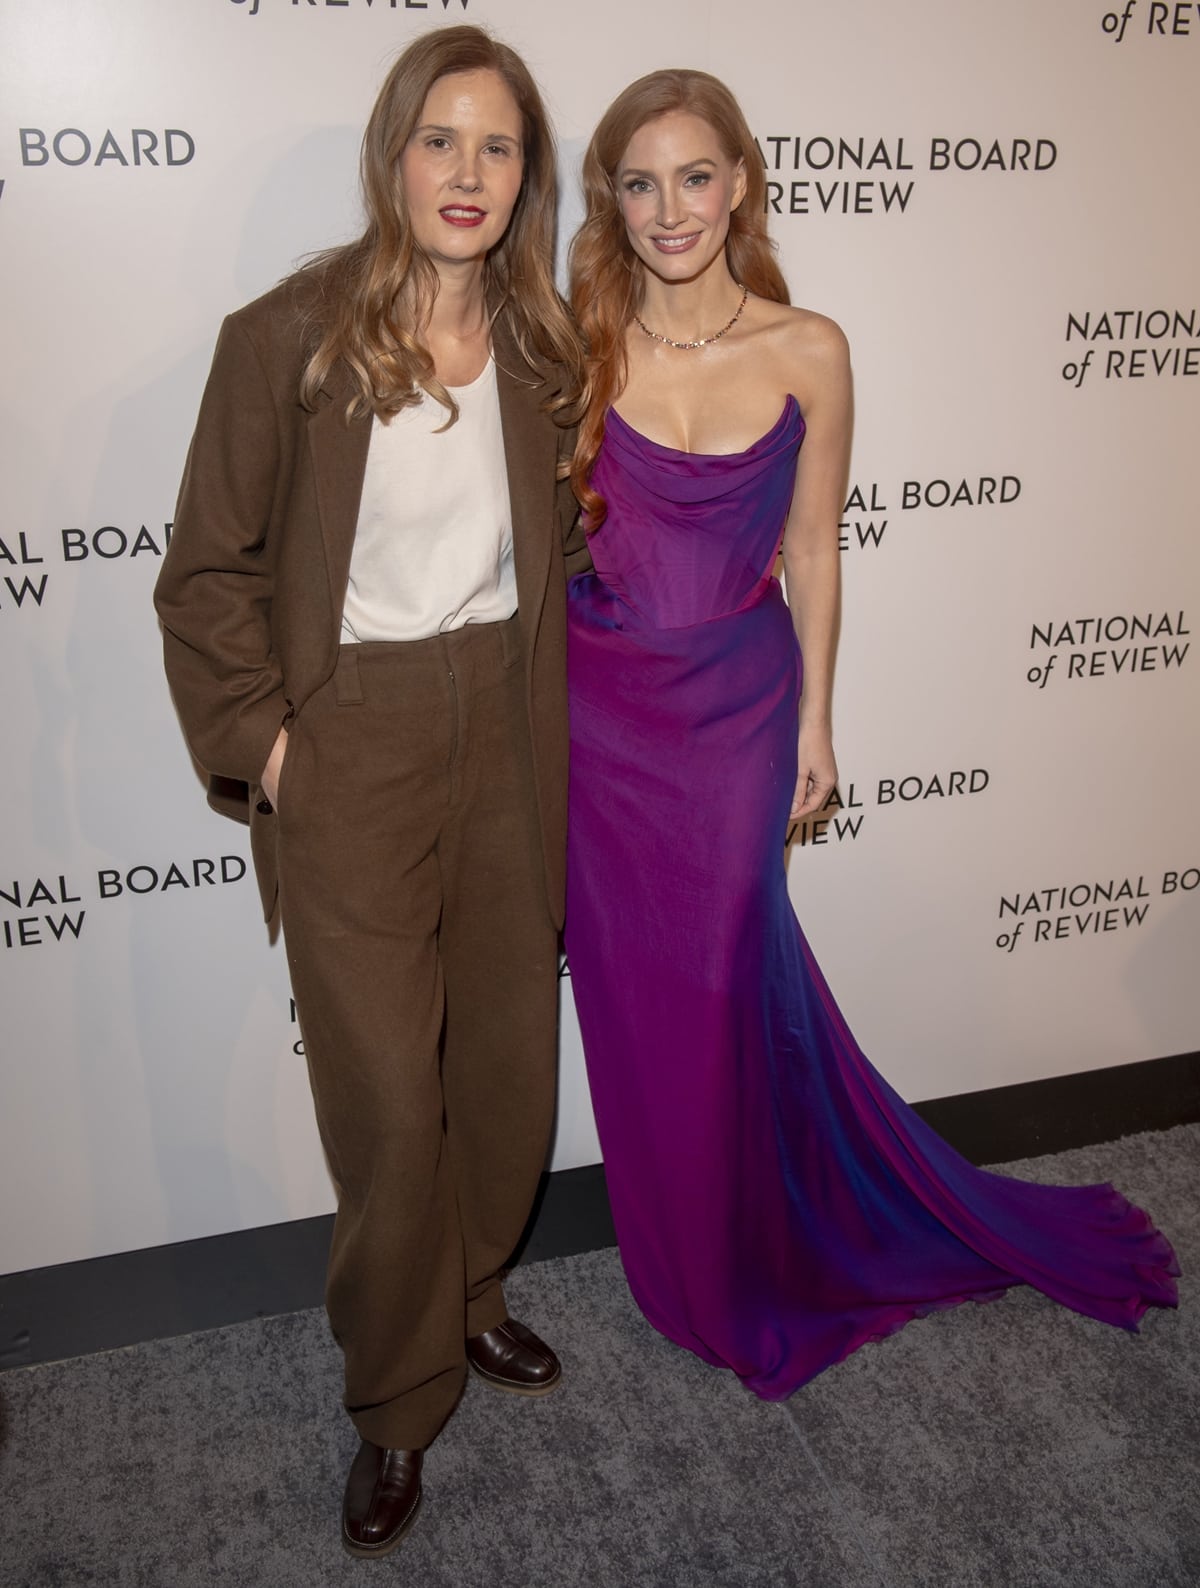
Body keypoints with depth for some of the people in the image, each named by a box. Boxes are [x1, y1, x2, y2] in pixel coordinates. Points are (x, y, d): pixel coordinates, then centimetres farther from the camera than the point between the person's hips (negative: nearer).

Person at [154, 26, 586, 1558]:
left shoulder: (539, 346, 6)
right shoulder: (287, 337, -9)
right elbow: (209, 569, -4)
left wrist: (541, 697, 10)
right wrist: (262, 735, -10)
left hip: (507, 736, 5)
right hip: (351, 751, -4)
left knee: (510, 1053, 14)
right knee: (390, 1091, -1)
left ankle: (468, 1289, 41)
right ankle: (399, 1400, 22)